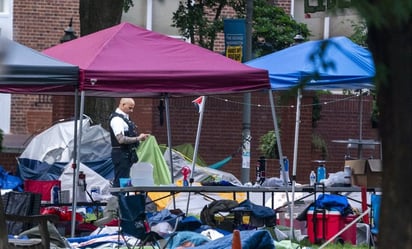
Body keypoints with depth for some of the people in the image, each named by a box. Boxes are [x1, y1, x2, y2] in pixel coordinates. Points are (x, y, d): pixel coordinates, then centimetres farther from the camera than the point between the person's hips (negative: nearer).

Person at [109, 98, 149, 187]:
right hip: (121, 154, -10)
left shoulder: (124, 118, 17)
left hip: (127, 155, 10)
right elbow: (121, 139, -24)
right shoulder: (117, 119, -15)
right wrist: (137, 139, -21)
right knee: (121, 182, -9)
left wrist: (139, 137, 14)